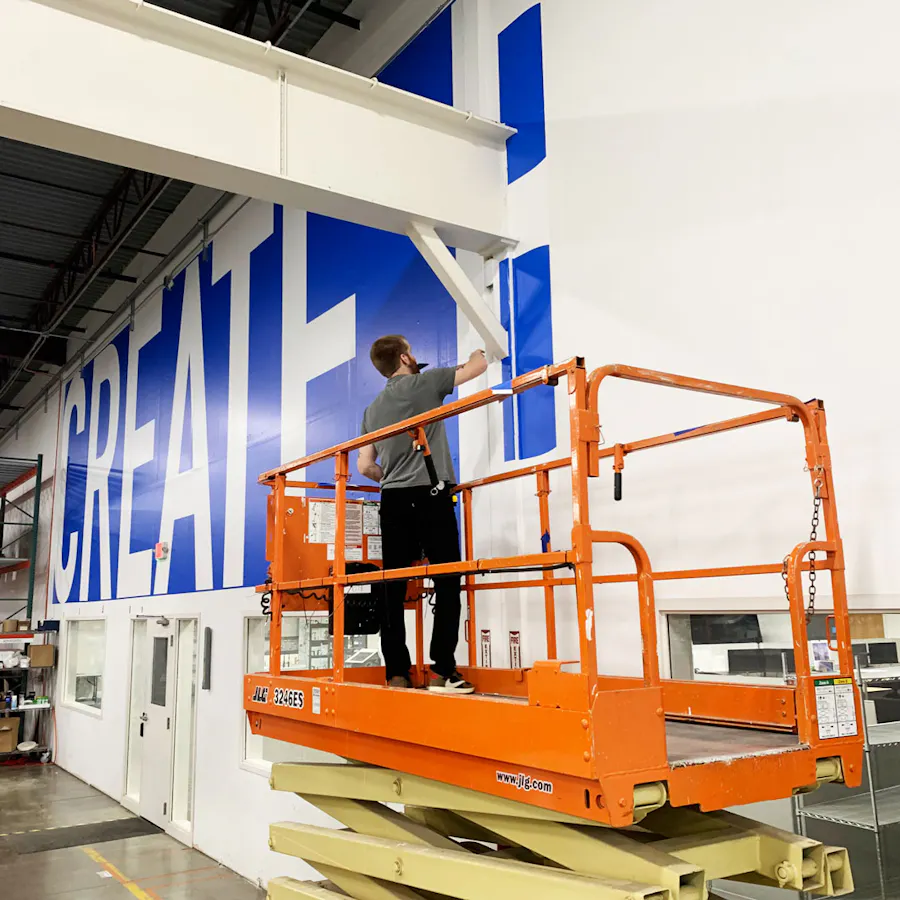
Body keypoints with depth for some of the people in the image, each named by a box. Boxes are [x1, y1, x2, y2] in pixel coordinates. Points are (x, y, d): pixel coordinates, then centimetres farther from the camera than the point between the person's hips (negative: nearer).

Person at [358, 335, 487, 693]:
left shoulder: (373, 409, 17)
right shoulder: (424, 383, 2)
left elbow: (365, 466, 14)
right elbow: (478, 366, 10)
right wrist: (478, 351, 33)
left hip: (393, 501, 6)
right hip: (430, 496, -5)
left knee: (394, 588, 4)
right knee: (447, 582, -3)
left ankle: (396, 674, 4)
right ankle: (442, 672, -8)